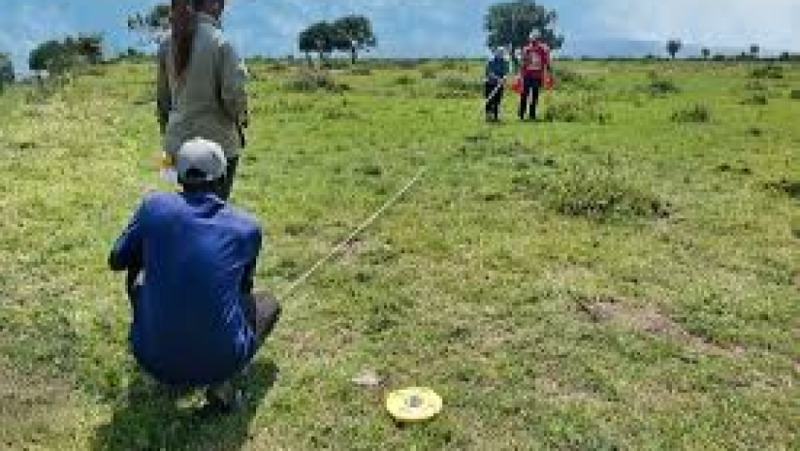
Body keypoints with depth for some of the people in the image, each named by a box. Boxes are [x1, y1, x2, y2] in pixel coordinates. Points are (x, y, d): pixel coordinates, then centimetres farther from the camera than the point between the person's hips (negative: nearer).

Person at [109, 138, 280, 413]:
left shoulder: (155, 205, -2)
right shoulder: (247, 228, -1)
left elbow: (116, 262, 13)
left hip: (153, 359, 2)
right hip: (218, 362, -1)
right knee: (268, 304, 28)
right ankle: (224, 382, 6)